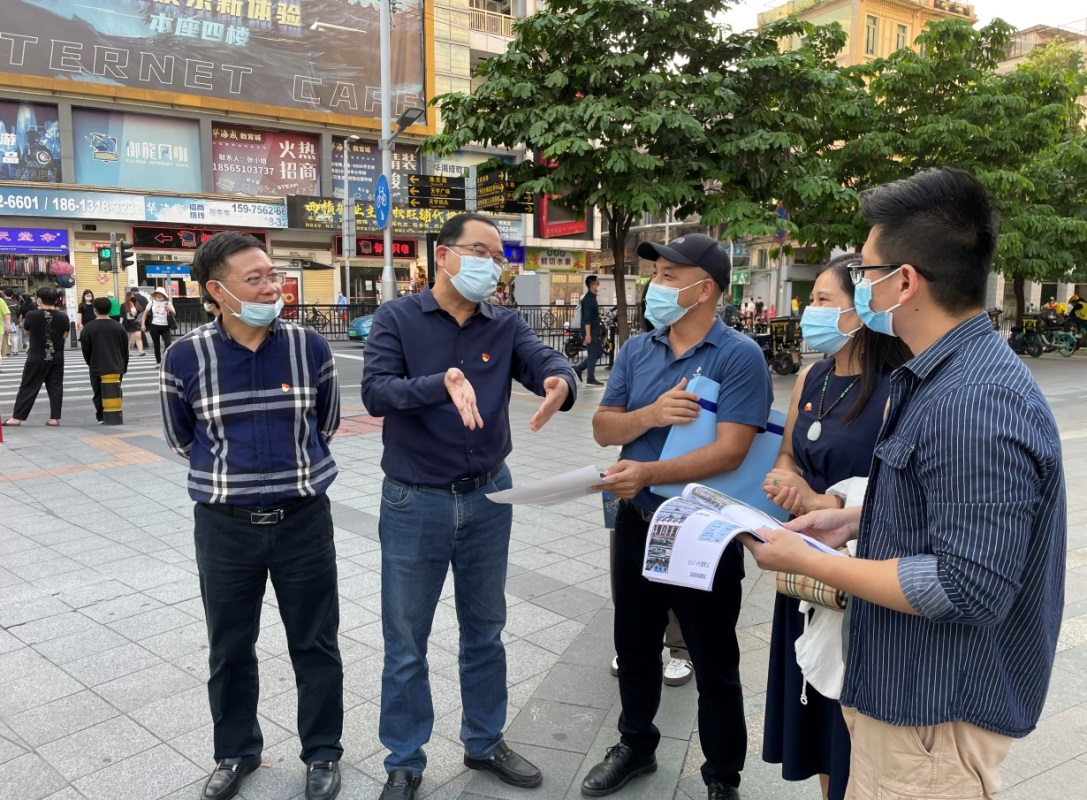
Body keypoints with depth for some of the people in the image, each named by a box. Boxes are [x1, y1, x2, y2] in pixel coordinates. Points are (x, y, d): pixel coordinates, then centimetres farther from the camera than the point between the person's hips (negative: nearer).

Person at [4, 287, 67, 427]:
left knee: (28, 387, 5)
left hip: (36, 358, -1)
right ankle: (54, 418, 7)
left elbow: (27, 331, 7)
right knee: (55, 387, 8)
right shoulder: (63, 317, -7)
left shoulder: (32, 315, -12)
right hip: (56, 358, 2)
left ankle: (17, 417, 8)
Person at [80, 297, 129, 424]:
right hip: (117, 368, 2)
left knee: (99, 394, 8)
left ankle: (101, 417, 7)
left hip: (97, 368, -2)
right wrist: (124, 367, 18)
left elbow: (86, 351, 0)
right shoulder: (119, 327, 1)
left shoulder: (88, 328, -7)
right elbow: (125, 350, 7)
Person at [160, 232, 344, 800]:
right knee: (229, 648, 16)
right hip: (225, 525, 0)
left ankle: (322, 752, 32)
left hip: (304, 519, 0)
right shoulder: (185, 358, -9)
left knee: (314, 644, 12)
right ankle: (236, 751, 39)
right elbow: (181, 439, 8)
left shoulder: (310, 348, -8)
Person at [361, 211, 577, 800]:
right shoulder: (398, 319, -8)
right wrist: (441, 385, -39)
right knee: (405, 643, 10)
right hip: (415, 503, -3)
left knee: (484, 631, 19)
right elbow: (375, 392, -21)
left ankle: (484, 742, 39)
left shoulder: (505, 325, 2)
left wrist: (559, 383, -39)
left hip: (488, 498, 4)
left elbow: (548, 361, -15)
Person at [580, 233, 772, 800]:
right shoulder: (636, 350, 4)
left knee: (714, 666, 11)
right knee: (635, 646, 21)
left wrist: (649, 473, -32)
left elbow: (730, 450, -23)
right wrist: (651, 414, -19)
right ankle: (636, 744, 44)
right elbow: (603, 428, 0)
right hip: (637, 522, 6)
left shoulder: (739, 356, -14)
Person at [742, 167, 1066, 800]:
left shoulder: (976, 404, -28)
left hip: (939, 713, -9)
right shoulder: (943, 374, 6)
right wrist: (857, 520, 6)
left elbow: (968, 588, -29)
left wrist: (808, 561, -22)